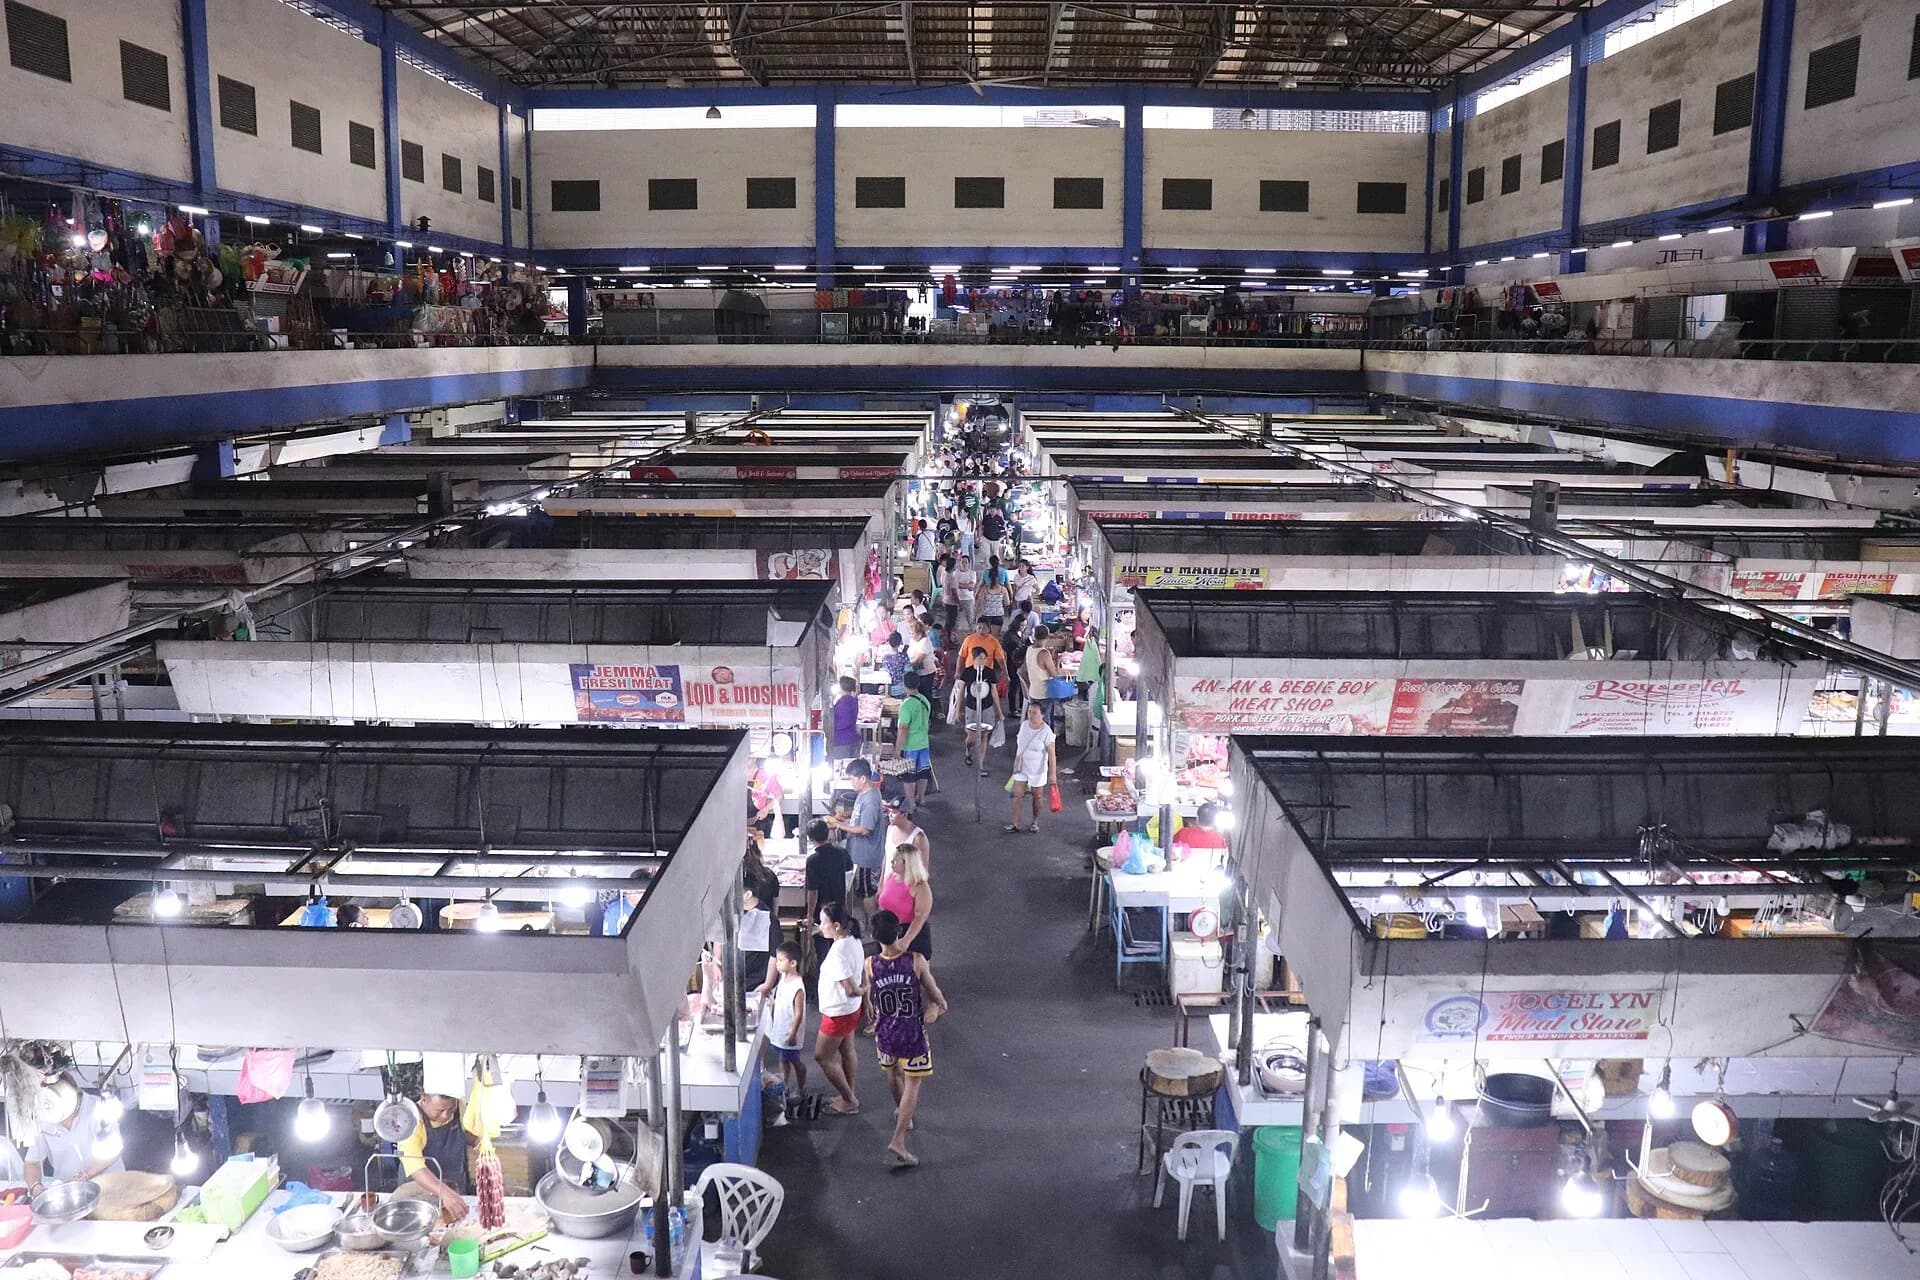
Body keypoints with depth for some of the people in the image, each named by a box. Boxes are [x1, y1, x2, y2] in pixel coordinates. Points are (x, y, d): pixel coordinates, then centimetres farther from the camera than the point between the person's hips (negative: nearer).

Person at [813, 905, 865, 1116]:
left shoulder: (838, 953, -32)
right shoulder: (853, 940, -3)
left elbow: (850, 989, -30)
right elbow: (863, 970, 9)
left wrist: (861, 992, -11)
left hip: (838, 1013, -9)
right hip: (851, 1010, 9)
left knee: (822, 1057, 7)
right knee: (846, 1051, 23)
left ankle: (849, 1102, 17)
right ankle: (849, 1095, 37)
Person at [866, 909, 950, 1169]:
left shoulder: (870, 965, -15)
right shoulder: (916, 961, -20)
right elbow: (933, 993, -7)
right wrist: (941, 1004, 16)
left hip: (885, 1033, 3)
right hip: (912, 1034, -3)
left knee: (893, 1074, 29)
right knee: (912, 1085, 7)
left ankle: (903, 1113, 55)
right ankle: (898, 1143, -2)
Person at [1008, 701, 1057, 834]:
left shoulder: (1046, 731, -22)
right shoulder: (1024, 725, -5)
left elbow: (1051, 754, -19)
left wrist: (1053, 774, -19)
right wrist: (1017, 761, 10)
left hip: (1037, 770, -4)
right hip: (1021, 767, 4)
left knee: (1036, 796, 13)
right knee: (1017, 794, 2)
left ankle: (1036, 822, 34)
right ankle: (1016, 824, 11)